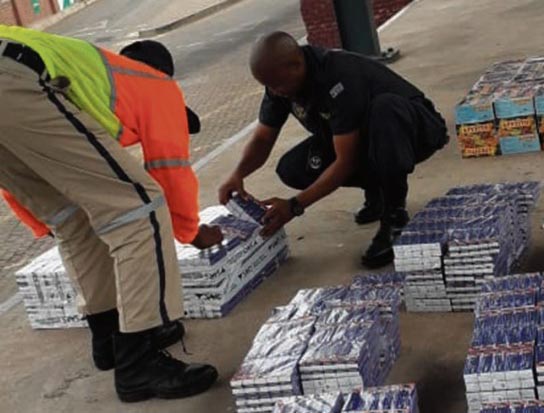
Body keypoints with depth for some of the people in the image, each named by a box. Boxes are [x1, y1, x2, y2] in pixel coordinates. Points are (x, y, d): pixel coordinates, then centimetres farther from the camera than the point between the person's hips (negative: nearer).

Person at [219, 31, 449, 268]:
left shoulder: (339, 80, -35)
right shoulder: (280, 82, -13)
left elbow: (346, 162, -34)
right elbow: (263, 139, -6)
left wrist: (295, 206, -35)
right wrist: (239, 173, -26)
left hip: (413, 129, -7)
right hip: (362, 138, 7)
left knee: (384, 107, -42)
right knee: (292, 169, -16)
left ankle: (395, 216, -28)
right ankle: (378, 189, 4)